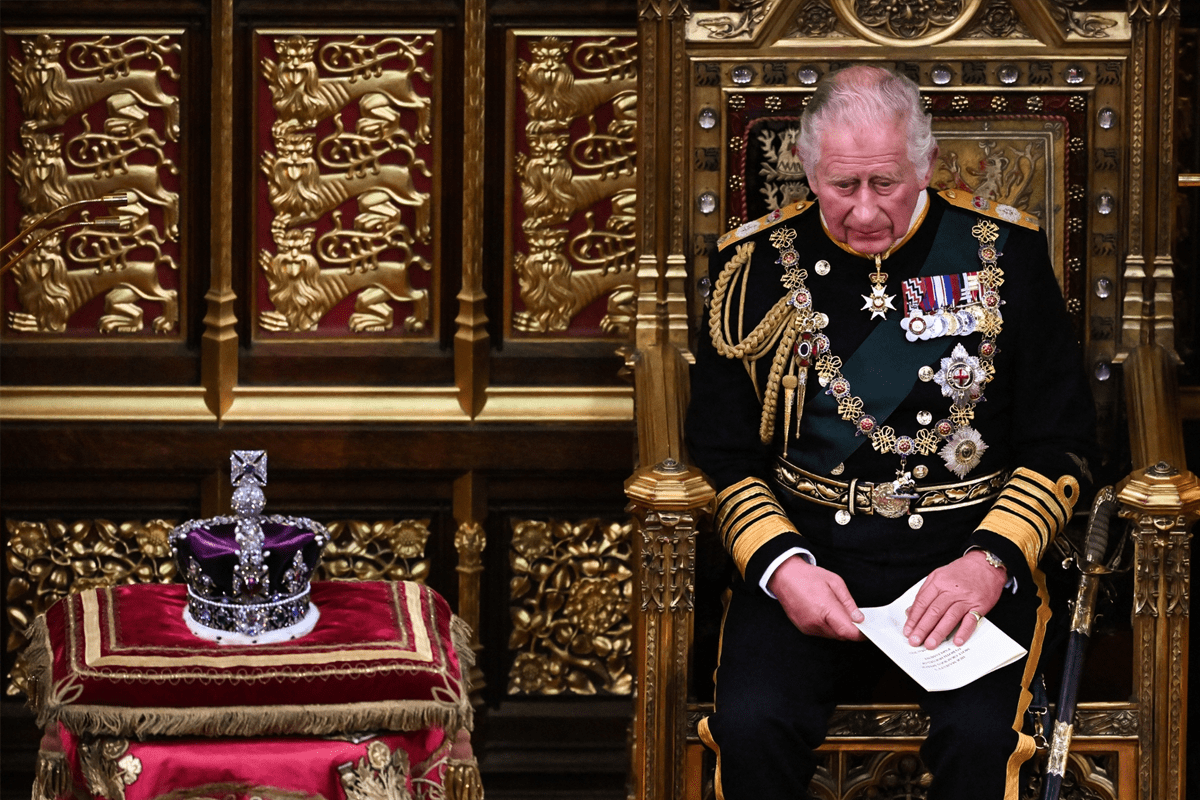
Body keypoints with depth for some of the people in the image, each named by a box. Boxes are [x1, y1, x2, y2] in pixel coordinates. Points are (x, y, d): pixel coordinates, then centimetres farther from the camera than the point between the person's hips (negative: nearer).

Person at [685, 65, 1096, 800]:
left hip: (967, 551, -1)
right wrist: (781, 566, -10)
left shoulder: (1003, 251, 5)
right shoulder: (756, 262, 6)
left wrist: (991, 561, -12)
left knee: (980, 734, -31)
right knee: (750, 726, -28)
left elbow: (1060, 443, 5)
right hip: (807, 549, 1)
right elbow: (722, 454, 8)